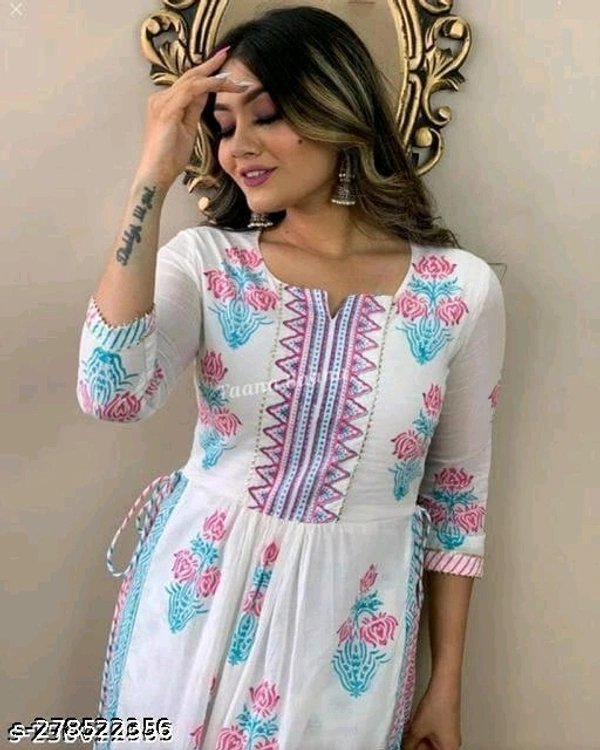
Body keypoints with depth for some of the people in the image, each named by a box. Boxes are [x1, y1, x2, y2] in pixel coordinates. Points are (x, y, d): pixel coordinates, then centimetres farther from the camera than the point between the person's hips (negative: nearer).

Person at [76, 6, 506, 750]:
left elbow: (458, 494, 0)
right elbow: (111, 392, -25)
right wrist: (154, 177, -24)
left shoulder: (462, 289, -8)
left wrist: (446, 683, 4)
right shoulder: (204, 260, -7)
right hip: (203, 597, 1)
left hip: (349, 618, 0)